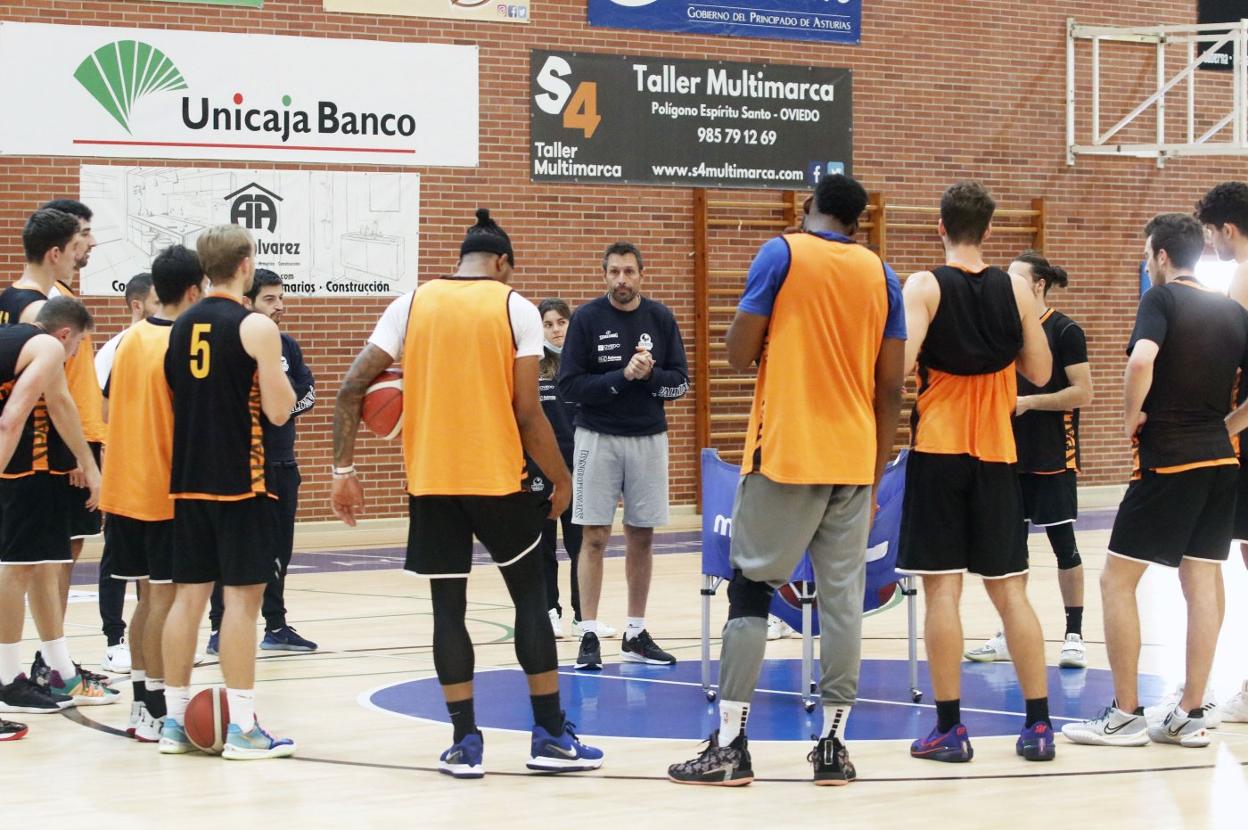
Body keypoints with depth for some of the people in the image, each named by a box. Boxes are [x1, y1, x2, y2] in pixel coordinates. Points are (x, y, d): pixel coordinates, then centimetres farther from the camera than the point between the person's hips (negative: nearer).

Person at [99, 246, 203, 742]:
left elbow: (109, 408, 15)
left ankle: (141, 704, 16)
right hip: (167, 491, -7)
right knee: (164, 596, -3)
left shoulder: (130, 340, 9)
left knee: (148, 595, 14)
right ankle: (155, 711, -2)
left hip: (124, 489, 7)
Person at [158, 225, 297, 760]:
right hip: (241, 484, -6)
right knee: (242, 596, -3)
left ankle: (175, 720, 14)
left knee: (188, 594, 10)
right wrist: (280, 376, 6)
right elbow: (279, 411, -11)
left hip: (188, 482, 6)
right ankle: (241, 729, -3)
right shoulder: (254, 328, -11)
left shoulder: (180, 327, 10)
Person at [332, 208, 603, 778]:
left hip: (430, 479, 2)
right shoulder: (515, 309, -2)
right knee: (530, 595, 10)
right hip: (499, 476, -2)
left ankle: (465, 743, 4)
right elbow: (528, 412, -6)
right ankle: (550, 737, 10)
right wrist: (561, 480, 6)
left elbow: (352, 388, -1)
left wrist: (344, 469, 4)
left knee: (448, 606, 7)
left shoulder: (411, 304, 5)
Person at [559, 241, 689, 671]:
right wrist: (622, 378, -19)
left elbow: (680, 381, 3)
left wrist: (650, 375, -17)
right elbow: (568, 385, -10)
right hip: (598, 438, -3)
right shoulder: (586, 318, -5)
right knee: (595, 537, -3)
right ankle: (589, 636, 1)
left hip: (648, 438, 3)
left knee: (641, 538, 7)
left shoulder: (660, 318, 2)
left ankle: (636, 634, 16)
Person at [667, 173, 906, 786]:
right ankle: (833, 744, 5)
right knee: (842, 598, 5)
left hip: (785, 456, -4)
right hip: (853, 460, 4)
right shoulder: (881, 275, 9)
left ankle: (729, 747, -3)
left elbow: (739, 355, -6)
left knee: (750, 592, 1)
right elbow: (890, 389, 8)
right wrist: (874, 477, 15)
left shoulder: (782, 254, -3)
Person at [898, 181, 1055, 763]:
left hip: (938, 449, -3)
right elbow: (1040, 372, 8)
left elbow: (899, 362, -19)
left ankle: (949, 729, -2)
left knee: (942, 588, -1)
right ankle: (1038, 725, 7)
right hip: (996, 453, 3)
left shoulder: (925, 286, -7)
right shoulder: (1016, 290, 3)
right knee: (1009, 589, 8)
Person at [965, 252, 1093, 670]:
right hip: (1012, 454, 7)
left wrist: (1029, 402, -17)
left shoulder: (1065, 331, -9)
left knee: (1063, 544, -1)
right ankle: (1009, 635, 16)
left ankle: (1074, 636, 6)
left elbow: (1082, 393, -14)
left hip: (1053, 458, -7)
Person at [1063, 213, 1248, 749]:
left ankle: (1125, 714, 1)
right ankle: (1191, 715, 10)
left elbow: (1142, 361, -26)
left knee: (1117, 579, 1)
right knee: (1202, 581, 9)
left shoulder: (1162, 299, -8)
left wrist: (1132, 417, -11)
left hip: (1167, 460, -7)